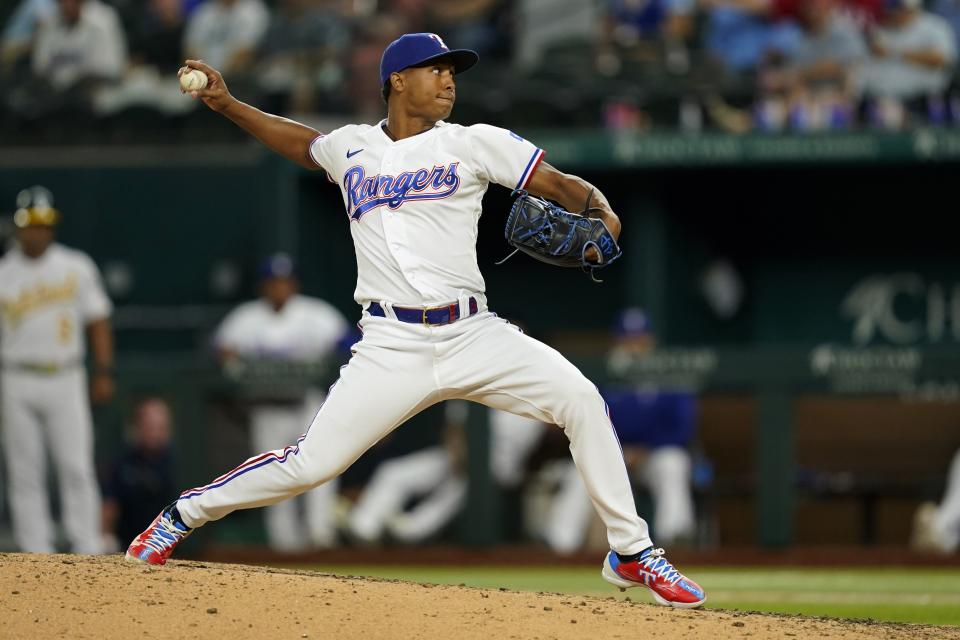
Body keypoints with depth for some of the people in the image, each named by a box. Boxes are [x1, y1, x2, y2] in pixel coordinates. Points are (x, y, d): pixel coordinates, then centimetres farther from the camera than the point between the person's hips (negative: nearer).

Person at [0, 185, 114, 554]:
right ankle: (36, 553, 4)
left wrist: (104, 372, 0)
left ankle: (87, 551, -8)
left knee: (76, 467, -8)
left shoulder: (76, 267, 6)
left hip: (66, 382, -1)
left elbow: (97, 320, 8)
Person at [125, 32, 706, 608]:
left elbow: (559, 184, 3)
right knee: (311, 464, -10)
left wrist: (602, 213, -18)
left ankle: (631, 552, -7)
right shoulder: (352, 149, 12)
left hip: (474, 335, 1)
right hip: (392, 347, 0)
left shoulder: (472, 144, 7)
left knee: (580, 399, -19)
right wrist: (227, 105, 25)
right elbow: (303, 143, 34)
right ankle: (186, 514, 15)